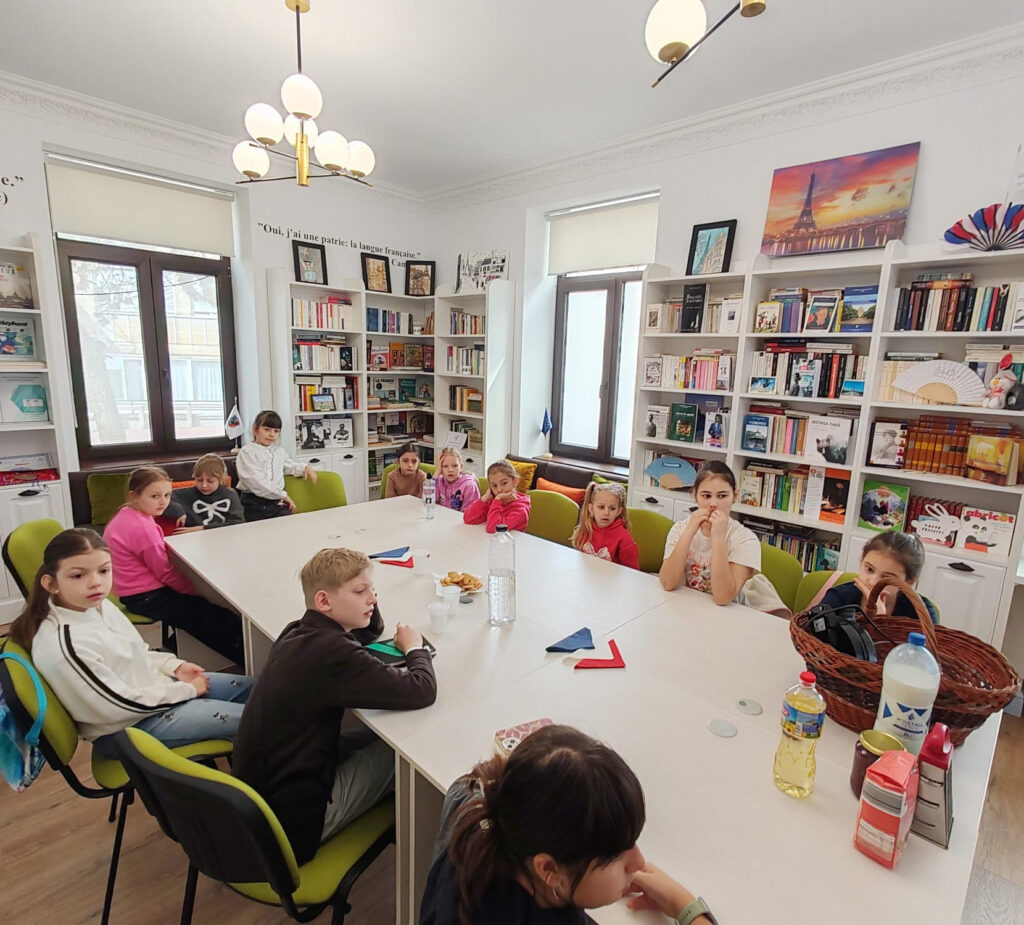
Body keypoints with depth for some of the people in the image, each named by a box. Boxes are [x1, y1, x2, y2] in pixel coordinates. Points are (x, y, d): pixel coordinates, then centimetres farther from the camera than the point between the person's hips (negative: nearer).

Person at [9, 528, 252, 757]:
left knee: (251, 688, 9)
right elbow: (122, 705, -23)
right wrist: (186, 690, -14)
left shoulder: (98, 605, -6)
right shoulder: (64, 645, -30)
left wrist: (175, 666, -1)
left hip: (152, 684, 8)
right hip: (126, 728, -8)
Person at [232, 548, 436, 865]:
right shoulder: (332, 653, -30)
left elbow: (368, 634, 17)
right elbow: (422, 690, -30)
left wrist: (367, 604, -4)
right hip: (292, 825, -8)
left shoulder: (298, 633, -1)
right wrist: (414, 647, -10)